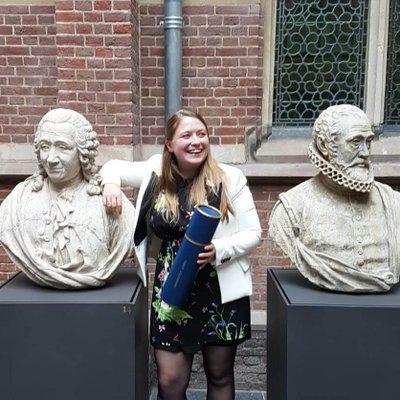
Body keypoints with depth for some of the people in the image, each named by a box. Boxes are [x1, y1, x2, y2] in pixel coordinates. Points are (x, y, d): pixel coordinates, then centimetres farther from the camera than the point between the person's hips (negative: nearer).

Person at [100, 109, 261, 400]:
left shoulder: (230, 178, -8)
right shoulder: (156, 173, 0)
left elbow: (253, 232, -4)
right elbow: (114, 166, 15)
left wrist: (218, 250, -21)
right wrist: (111, 183, -8)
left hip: (221, 293, -1)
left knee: (220, 377, 17)